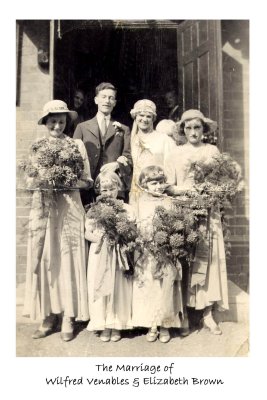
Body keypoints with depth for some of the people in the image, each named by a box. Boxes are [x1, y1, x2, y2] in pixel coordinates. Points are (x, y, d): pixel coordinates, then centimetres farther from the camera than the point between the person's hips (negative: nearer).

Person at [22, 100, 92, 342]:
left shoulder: (77, 145, 4)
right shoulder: (37, 146, 11)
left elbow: (87, 180, 2)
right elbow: (29, 182, 10)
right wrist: (41, 180, -10)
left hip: (69, 209, -2)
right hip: (43, 210, 3)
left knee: (68, 260, -1)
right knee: (43, 260, 2)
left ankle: (69, 317, 9)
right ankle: (48, 315, 15)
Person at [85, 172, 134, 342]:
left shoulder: (126, 208, 0)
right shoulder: (94, 209, 4)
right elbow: (87, 232, 4)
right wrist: (96, 237, -15)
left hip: (119, 254, -1)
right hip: (100, 255, 1)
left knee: (118, 288, 4)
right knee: (100, 288, 4)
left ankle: (117, 325, 18)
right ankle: (104, 325, 18)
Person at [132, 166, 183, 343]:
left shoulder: (168, 202, 3)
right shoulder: (141, 202, 4)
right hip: (146, 253, 1)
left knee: (165, 288, 4)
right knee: (147, 288, 6)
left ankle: (165, 325, 20)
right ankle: (151, 325, 21)